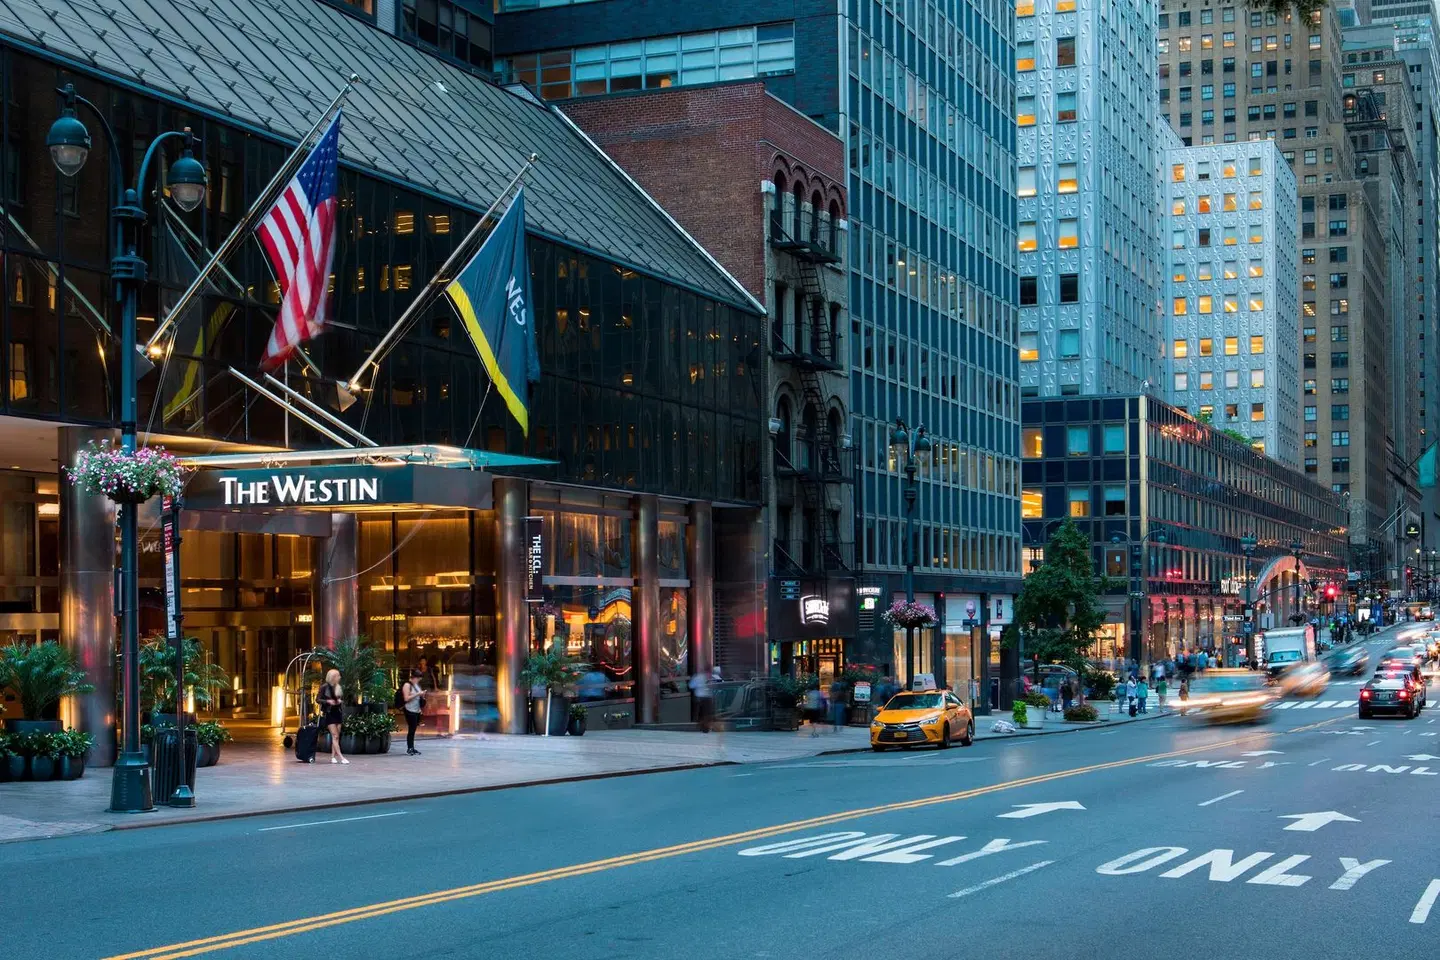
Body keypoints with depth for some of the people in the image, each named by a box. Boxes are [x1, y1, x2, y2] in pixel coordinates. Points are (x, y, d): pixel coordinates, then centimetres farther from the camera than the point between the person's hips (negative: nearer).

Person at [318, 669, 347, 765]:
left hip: (337, 713, 6)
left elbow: (342, 699, 18)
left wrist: (340, 701, -5)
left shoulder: (338, 687, 9)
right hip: (329, 714, -6)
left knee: (336, 737, 5)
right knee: (335, 736, -11)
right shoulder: (325, 687, -7)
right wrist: (328, 701, -21)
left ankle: (333, 757, 11)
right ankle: (341, 757, -16)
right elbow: (318, 699, -7)